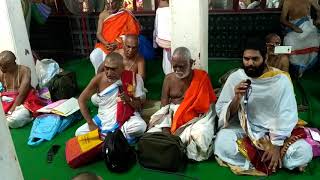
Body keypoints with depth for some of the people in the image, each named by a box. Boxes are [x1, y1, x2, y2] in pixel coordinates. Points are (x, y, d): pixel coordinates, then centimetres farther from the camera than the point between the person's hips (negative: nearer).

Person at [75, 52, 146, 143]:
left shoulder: (133, 78, -14)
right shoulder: (99, 79, -13)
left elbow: (139, 106, -7)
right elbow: (81, 100, -4)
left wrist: (128, 99, -29)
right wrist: (90, 123, -9)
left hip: (127, 117, -3)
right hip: (104, 118, 3)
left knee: (140, 127, -34)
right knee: (79, 133, -9)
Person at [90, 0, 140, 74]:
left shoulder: (126, 15, -6)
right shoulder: (103, 15, 5)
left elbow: (133, 33, -10)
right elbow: (98, 34, 3)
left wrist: (117, 44, -19)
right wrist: (106, 43, -17)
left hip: (120, 46, -4)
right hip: (104, 45, 4)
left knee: (107, 58, -30)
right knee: (93, 56, -21)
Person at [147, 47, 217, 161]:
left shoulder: (202, 77, -2)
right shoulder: (169, 78, 5)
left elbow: (208, 105, -5)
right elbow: (164, 106, 2)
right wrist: (166, 130, -14)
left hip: (194, 118, -2)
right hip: (172, 116, 2)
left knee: (199, 135, -31)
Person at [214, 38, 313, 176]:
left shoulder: (281, 79, -8)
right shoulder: (235, 77, -6)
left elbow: (287, 115, -11)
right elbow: (221, 111, -7)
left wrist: (276, 145, -20)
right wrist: (237, 98, -26)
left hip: (274, 132, 1)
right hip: (243, 130, 0)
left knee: (304, 151, -23)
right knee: (222, 143, -30)